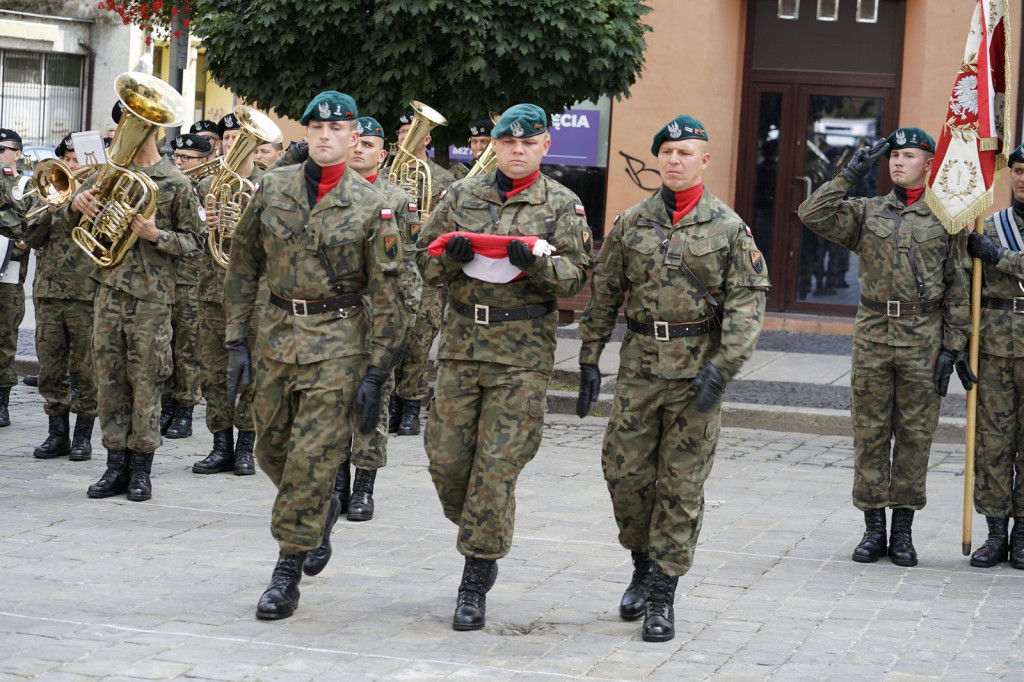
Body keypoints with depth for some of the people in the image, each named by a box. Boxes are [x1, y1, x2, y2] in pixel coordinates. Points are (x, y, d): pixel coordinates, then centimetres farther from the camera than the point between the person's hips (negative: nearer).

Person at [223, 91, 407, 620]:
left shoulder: (371, 206, -5)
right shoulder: (272, 189, 3)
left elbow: (385, 295, -5)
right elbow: (243, 265, 9)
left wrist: (376, 373, -9)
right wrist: (237, 341, 3)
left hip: (338, 342, -4)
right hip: (278, 333, 4)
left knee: (313, 456, -7)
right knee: (271, 450, 12)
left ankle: (287, 575, 1)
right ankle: (321, 510, 41)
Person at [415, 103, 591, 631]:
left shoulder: (562, 206, 3)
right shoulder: (461, 196, 11)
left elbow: (577, 276, -1)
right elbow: (426, 263, 13)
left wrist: (536, 260, -20)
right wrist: (451, 254, -9)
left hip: (523, 353, -3)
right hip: (461, 343, 3)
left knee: (497, 464, -6)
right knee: (446, 456, 3)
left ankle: (475, 583, 2)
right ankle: (480, 537, 32)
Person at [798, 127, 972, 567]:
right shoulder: (866, 212, 9)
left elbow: (958, 288, 5)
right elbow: (813, 215, -5)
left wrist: (954, 346, -1)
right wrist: (850, 175, -6)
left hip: (924, 340, -1)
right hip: (872, 336, 1)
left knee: (915, 435, 3)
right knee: (870, 433, 3)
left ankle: (903, 531, 11)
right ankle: (873, 528, 11)